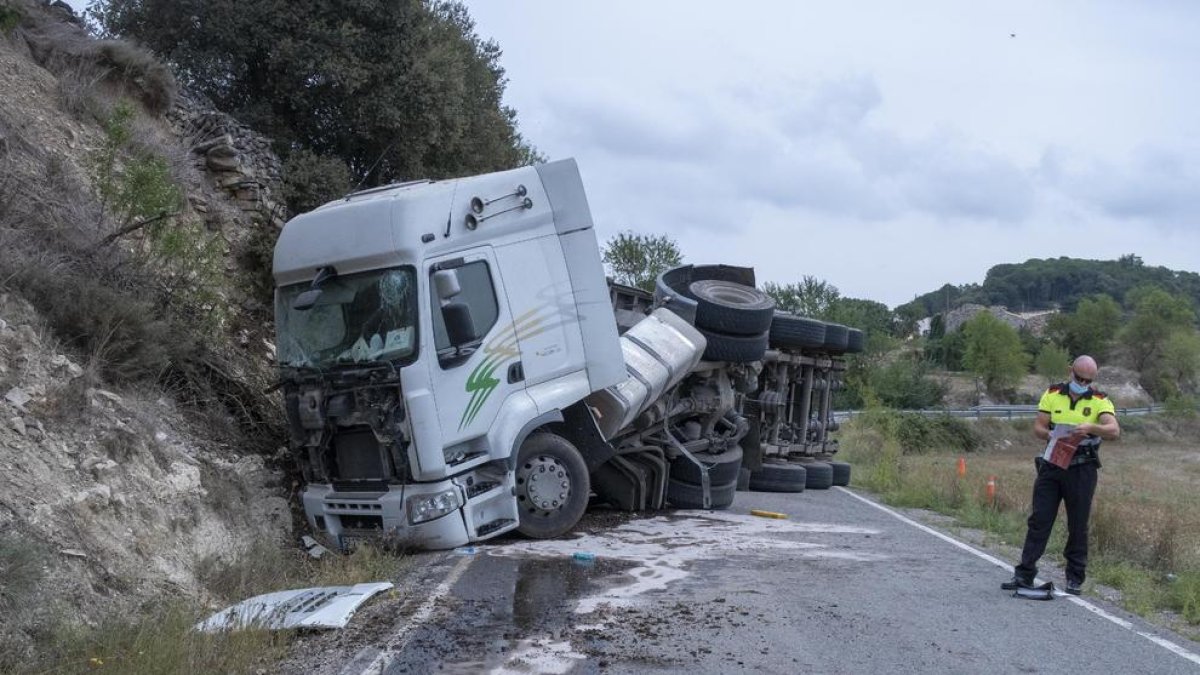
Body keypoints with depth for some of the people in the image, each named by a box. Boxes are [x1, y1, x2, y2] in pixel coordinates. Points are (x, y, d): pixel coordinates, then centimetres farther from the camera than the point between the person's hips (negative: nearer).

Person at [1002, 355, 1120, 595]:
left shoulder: (1100, 401, -1)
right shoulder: (1052, 395, 5)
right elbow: (1038, 427, 2)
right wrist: (1052, 436, -19)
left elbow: (1114, 430, -16)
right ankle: (1024, 574, 4)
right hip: (1051, 465, 2)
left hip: (1082, 470, -1)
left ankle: (1075, 578, 16)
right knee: (1039, 520, 1)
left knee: (1078, 525, 5)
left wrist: (1090, 427, -34)